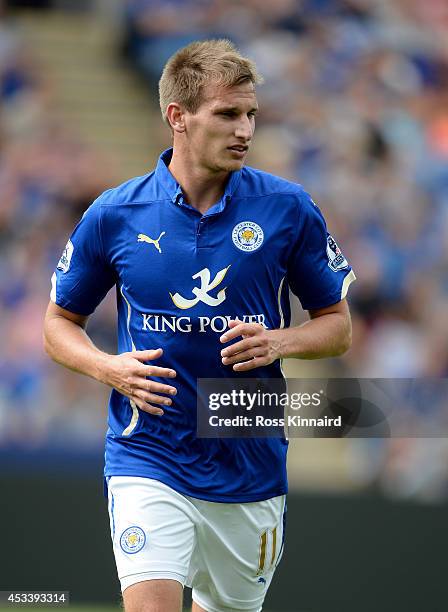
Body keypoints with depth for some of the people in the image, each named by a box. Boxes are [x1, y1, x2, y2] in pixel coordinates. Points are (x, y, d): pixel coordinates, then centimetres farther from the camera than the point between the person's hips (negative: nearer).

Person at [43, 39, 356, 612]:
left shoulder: (288, 208, -2)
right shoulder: (113, 214, -3)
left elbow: (337, 325, 6)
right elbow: (60, 322, 9)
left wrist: (278, 341, -15)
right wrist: (110, 368, -12)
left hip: (251, 469, 2)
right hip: (148, 462, -2)